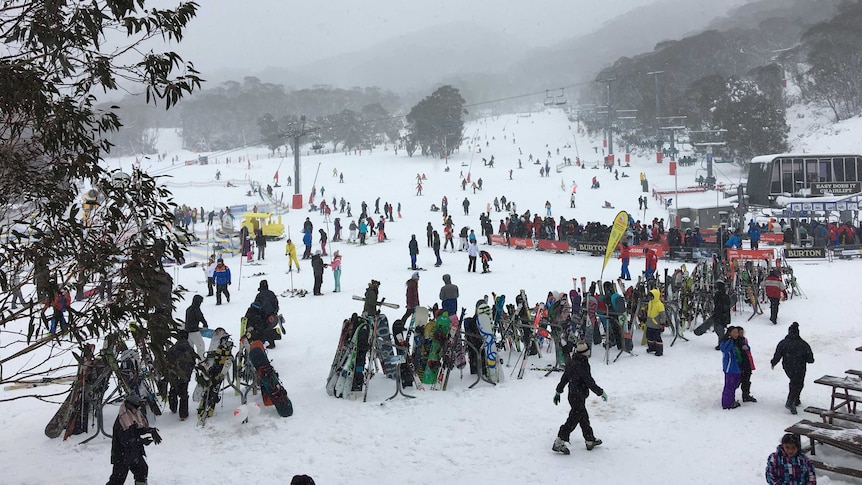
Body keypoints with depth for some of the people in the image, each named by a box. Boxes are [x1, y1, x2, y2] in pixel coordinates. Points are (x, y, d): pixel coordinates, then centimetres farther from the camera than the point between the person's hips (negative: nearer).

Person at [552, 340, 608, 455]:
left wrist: (558, 392, 21)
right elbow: (589, 382, -20)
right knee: (573, 420, -5)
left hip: (573, 395, 10)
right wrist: (601, 392, -8)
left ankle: (590, 440, 32)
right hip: (578, 397, -10)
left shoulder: (571, 362, 4)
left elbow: (564, 378, 12)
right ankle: (559, 443, -3)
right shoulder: (581, 365, -23)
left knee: (584, 418, 20)